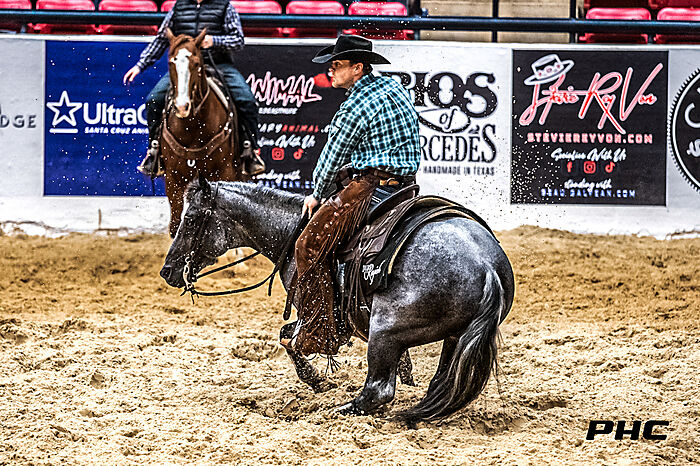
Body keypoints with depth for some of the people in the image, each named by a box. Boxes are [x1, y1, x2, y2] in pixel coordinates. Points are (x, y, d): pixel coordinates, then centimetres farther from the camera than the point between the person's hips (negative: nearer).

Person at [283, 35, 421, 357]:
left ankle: (317, 335, -12)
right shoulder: (393, 87, 13)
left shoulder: (355, 107, -14)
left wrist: (317, 195, 13)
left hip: (372, 186, -10)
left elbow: (333, 157, -4)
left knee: (310, 246, -8)